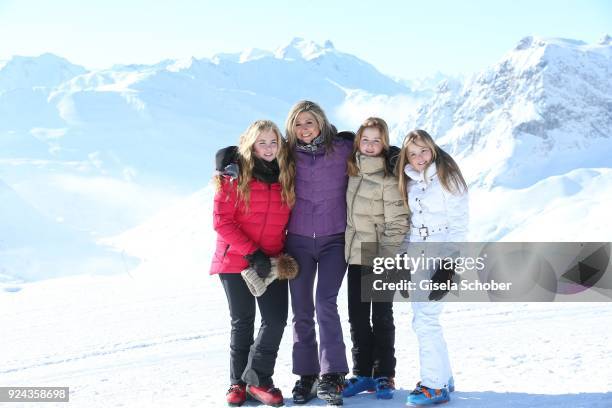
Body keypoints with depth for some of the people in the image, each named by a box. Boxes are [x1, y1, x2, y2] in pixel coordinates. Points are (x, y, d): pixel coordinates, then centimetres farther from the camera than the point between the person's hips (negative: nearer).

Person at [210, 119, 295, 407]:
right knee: (242, 322, 6)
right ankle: (238, 382, 20)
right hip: (236, 261, -3)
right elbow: (221, 221, -13)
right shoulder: (235, 178, -8)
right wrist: (252, 253, -17)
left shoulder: (286, 178, 4)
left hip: (272, 263, 3)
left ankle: (257, 378, 8)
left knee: (276, 319, -6)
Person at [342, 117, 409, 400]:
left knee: (382, 317, 4)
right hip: (356, 255, 6)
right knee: (357, 317, 9)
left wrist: (388, 259, -18)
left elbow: (397, 223, -15)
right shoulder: (352, 170, 6)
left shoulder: (388, 178, -14)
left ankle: (384, 375, 14)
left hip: (380, 258, -6)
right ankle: (362, 374, 19)